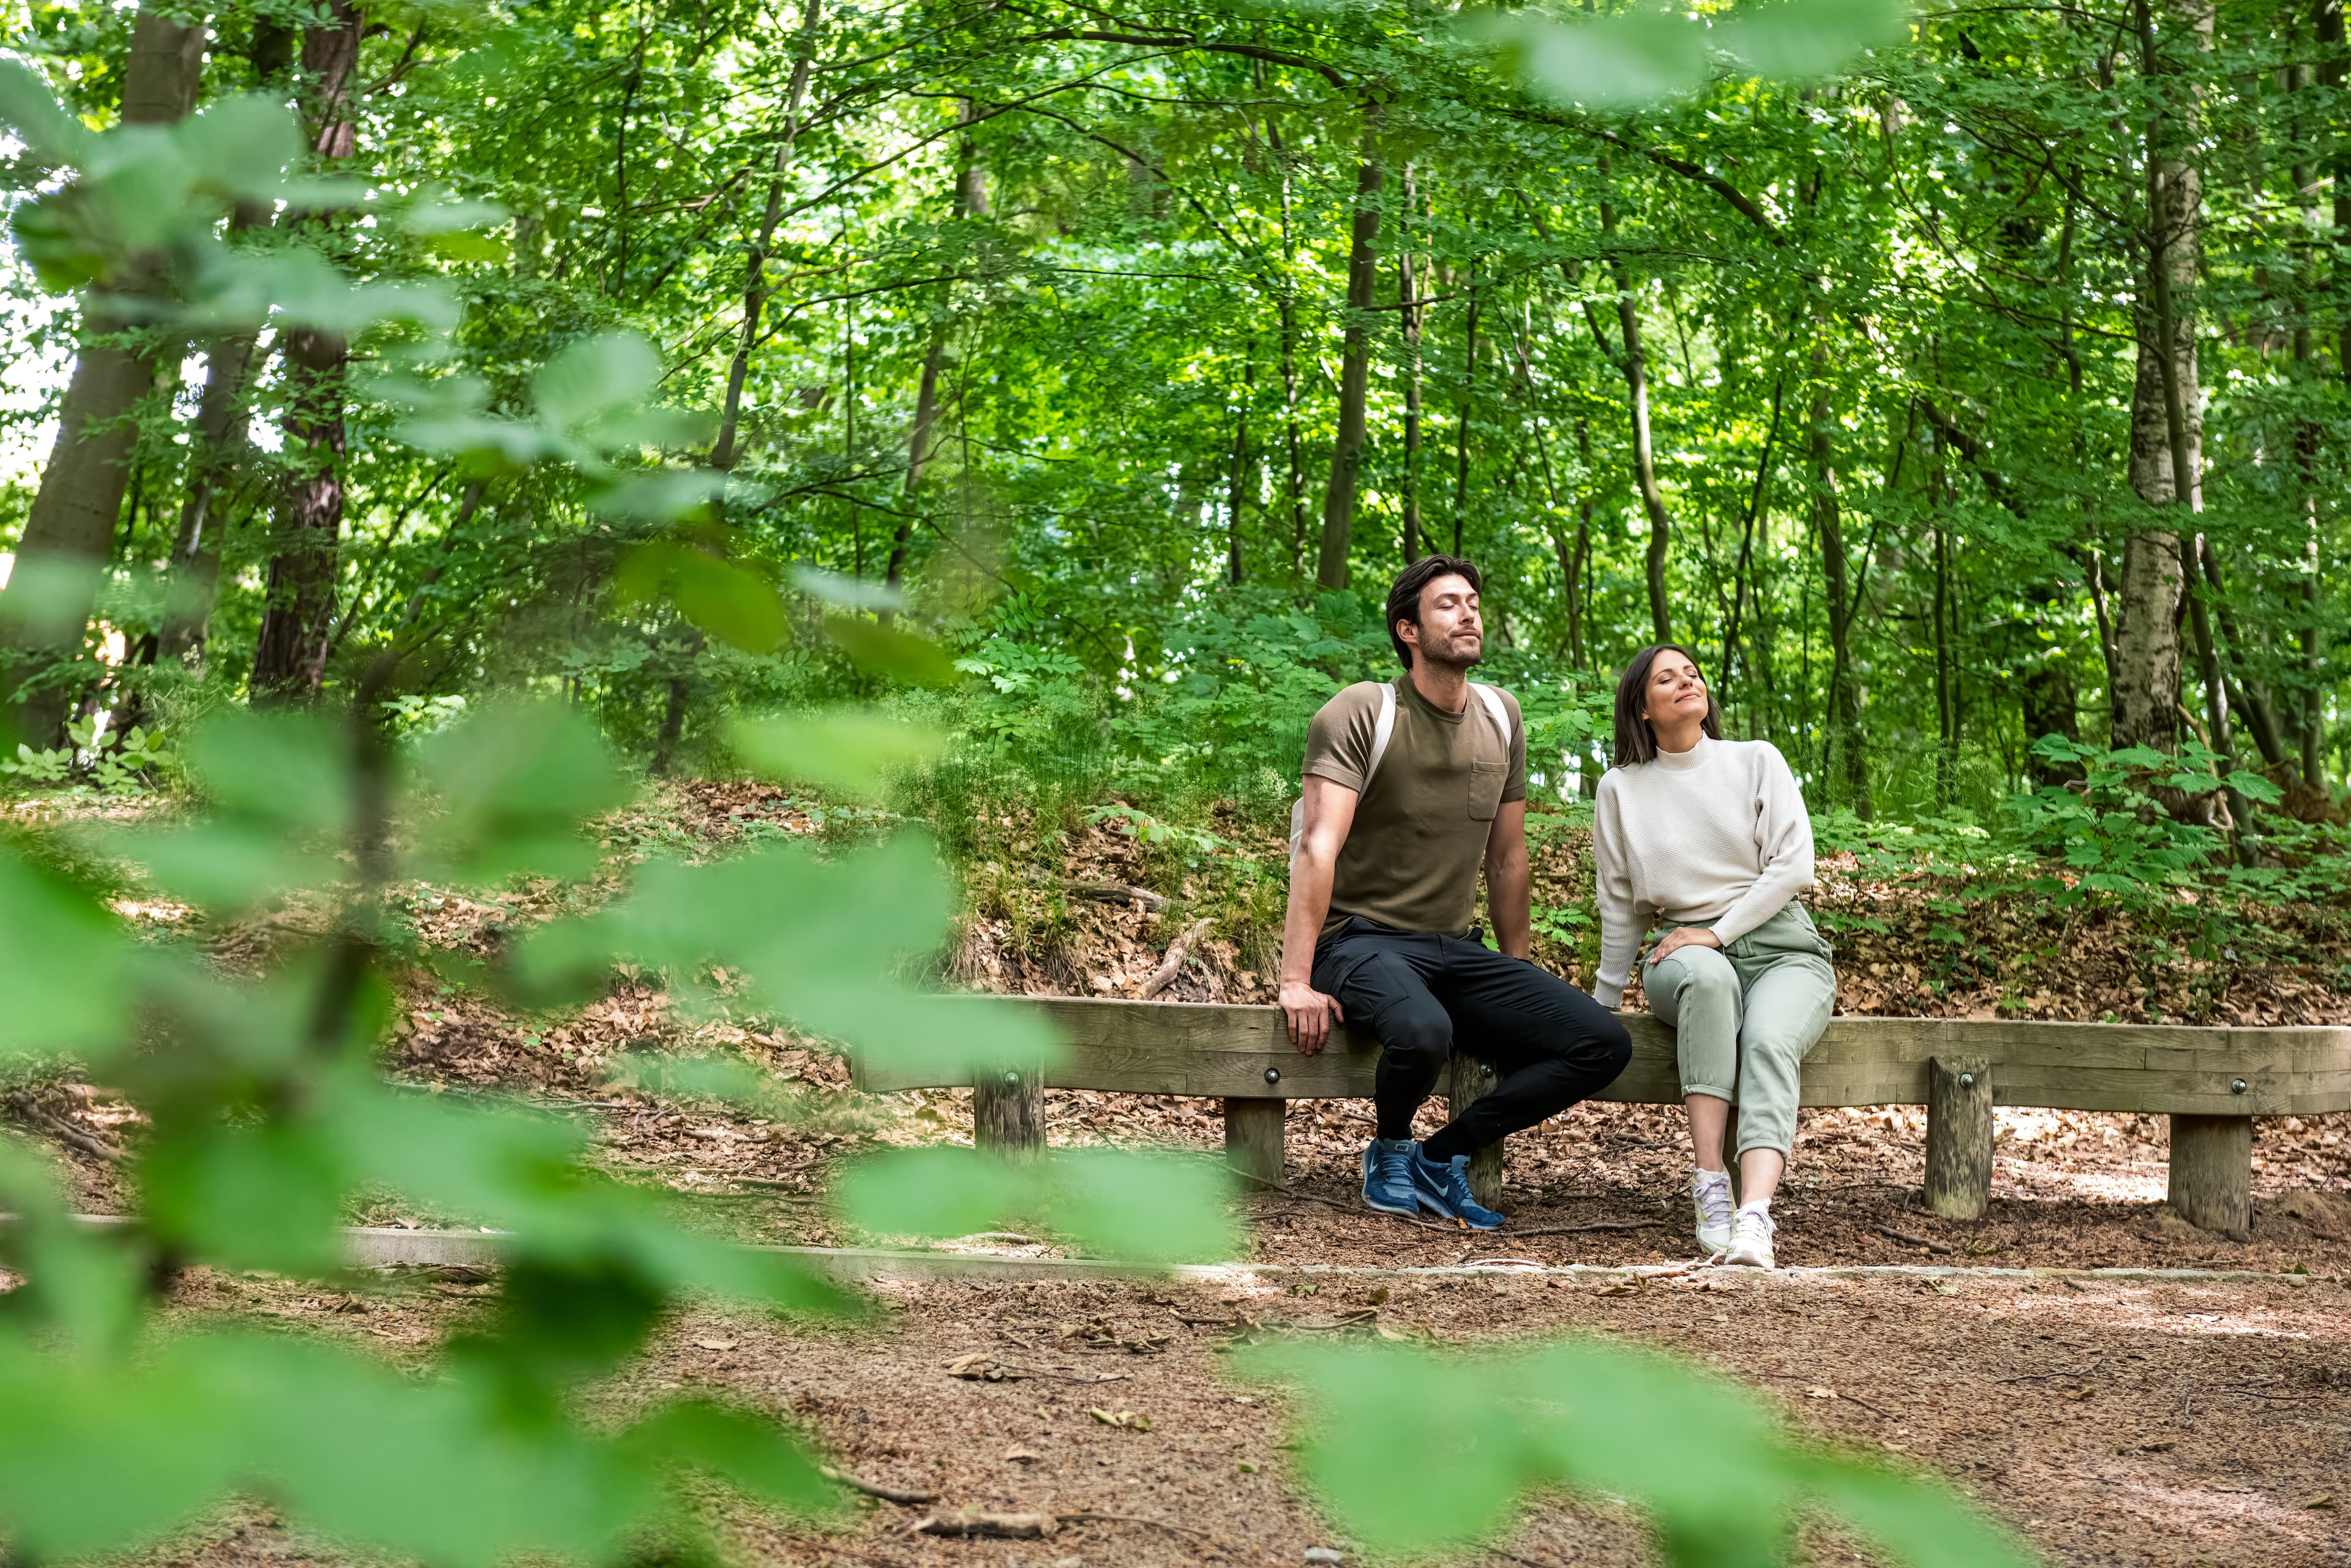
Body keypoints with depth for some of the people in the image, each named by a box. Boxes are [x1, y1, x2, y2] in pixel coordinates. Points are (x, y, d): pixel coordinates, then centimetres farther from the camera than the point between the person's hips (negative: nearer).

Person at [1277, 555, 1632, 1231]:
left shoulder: (1501, 718, 9)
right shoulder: (1361, 713, -10)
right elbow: (1319, 847, -19)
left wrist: (1520, 975, 19)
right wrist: (1297, 980, -27)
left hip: (1457, 947, 6)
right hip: (1363, 940, -6)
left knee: (1605, 1043, -12)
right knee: (1423, 1032, -39)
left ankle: (1441, 1157, -3)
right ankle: (1391, 1147, -4)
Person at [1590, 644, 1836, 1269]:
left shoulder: (1758, 761, 7)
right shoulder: (1621, 789, 10)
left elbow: (1793, 866, -3)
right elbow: (1619, 905, 16)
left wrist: (1717, 931, -12)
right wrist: (1603, 1005, 17)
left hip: (1780, 946, 0)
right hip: (1688, 953, 0)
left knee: (1768, 1044, -35)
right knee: (1707, 977, -39)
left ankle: (1754, 1219, -55)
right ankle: (1709, 1184, -44)